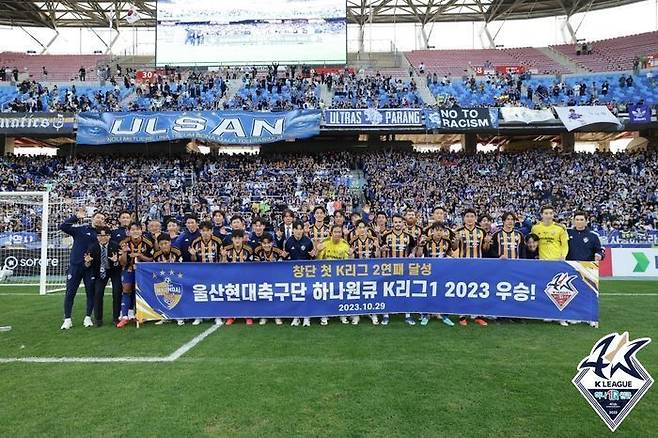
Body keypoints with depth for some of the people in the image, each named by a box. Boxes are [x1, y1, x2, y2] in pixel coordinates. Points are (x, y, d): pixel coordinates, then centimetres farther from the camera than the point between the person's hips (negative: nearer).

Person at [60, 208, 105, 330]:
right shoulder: (80, 229, 2)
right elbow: (63, 227, -8)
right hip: (75, 266, -1)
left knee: (91, 292, 5)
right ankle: (67, 319, 13)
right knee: (70, 292, 3)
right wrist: (76, 217, -14)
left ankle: (88, 318, 18)